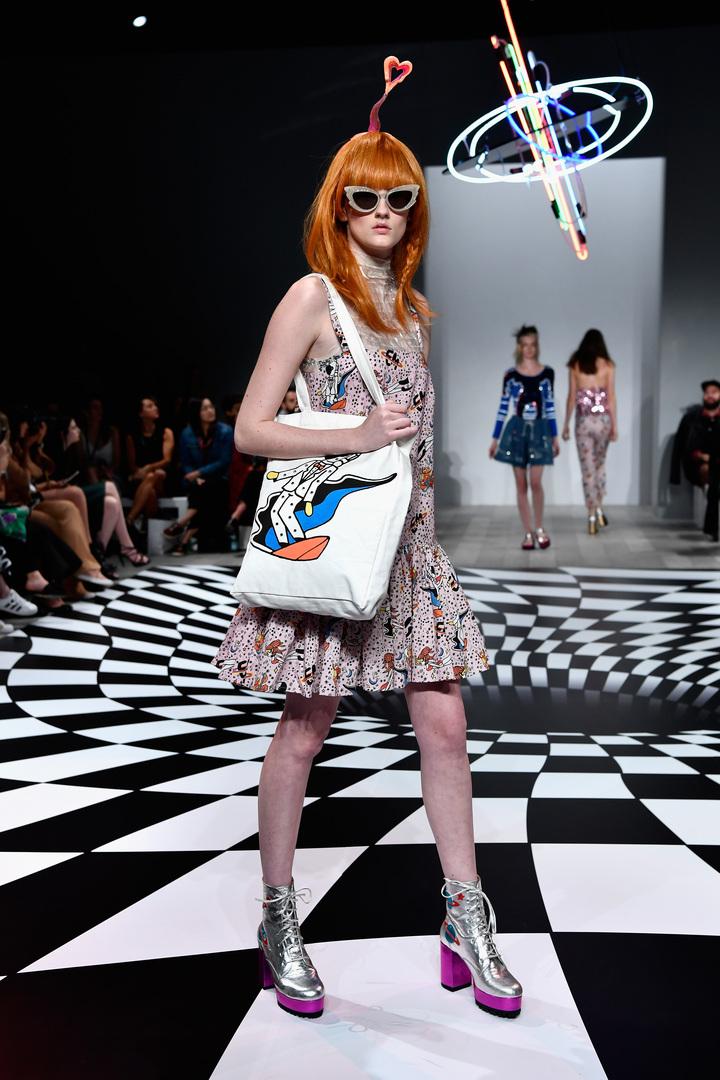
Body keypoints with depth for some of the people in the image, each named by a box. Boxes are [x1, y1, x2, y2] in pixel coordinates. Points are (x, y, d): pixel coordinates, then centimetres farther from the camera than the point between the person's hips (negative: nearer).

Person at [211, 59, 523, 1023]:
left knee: (444, 722, 5)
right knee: (305, 726, 3)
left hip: (407, 535, 6)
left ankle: (467, 923, 18)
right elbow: (250, 430, -11)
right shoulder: (313, 297, -6)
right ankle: (278, 921, 20)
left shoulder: (417, 308, 14)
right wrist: (355, 435, -19)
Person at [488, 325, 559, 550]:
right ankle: (528, 533, 12)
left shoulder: (547, 373, 3)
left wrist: (555, 437, 7)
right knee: (521, 484, 3)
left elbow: (550, 406, 8)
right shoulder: (511, 375, 0)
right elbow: (503, 407, 4)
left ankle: (539, 528, 12)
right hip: (517, 430, 0)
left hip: (539, 430, 0)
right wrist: (495, 438, 3)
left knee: (535, 482, -8)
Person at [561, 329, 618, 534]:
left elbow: (571, 397, 0)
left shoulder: (575, 365, 0)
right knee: (599, 465, 18)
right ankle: (599, 510, 12)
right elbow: (611, 397, -3)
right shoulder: (607, 365, -1)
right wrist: (615, 425, 2)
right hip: (603, 420, 1)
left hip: (583, 421, 0)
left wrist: (566, 424, 7)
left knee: (587, 469, 4)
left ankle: (592, 516, 3)